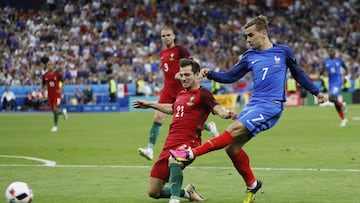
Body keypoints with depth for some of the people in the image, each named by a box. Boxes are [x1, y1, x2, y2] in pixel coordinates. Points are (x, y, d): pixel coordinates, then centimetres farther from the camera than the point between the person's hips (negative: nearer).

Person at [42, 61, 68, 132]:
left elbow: (63, 82, 1)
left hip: (57, 94, -4)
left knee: (55, 109, -14)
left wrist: (61, 89, -16)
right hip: (50, 95, 4)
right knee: (53, 110, 5)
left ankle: (55, 125, -2)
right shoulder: (45, 75, 1)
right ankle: (63, 112, 38)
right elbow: (43, 85, 12)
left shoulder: (58, 73, -8)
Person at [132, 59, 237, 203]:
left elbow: (217, 109, -21)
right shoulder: (181, 94, 17)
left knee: (173, 160, -44)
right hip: (170, 143, 7)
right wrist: (149, 104, 49)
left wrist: (227, 114, -44)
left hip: (188, 143, -7)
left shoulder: (202, 94, -3)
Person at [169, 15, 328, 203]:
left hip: (271, 105, -6)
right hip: (254, 103, 6)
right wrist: (210, 74, -5)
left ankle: (192, 153, -29)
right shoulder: (249, 56, 12)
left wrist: (316, 92, 23)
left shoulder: (283, 52, 4)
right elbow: (230, 76, 12)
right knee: (232, 148, -4)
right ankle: (251, 184, 14)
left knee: (235, 129, -24)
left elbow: (298, 74, 18)